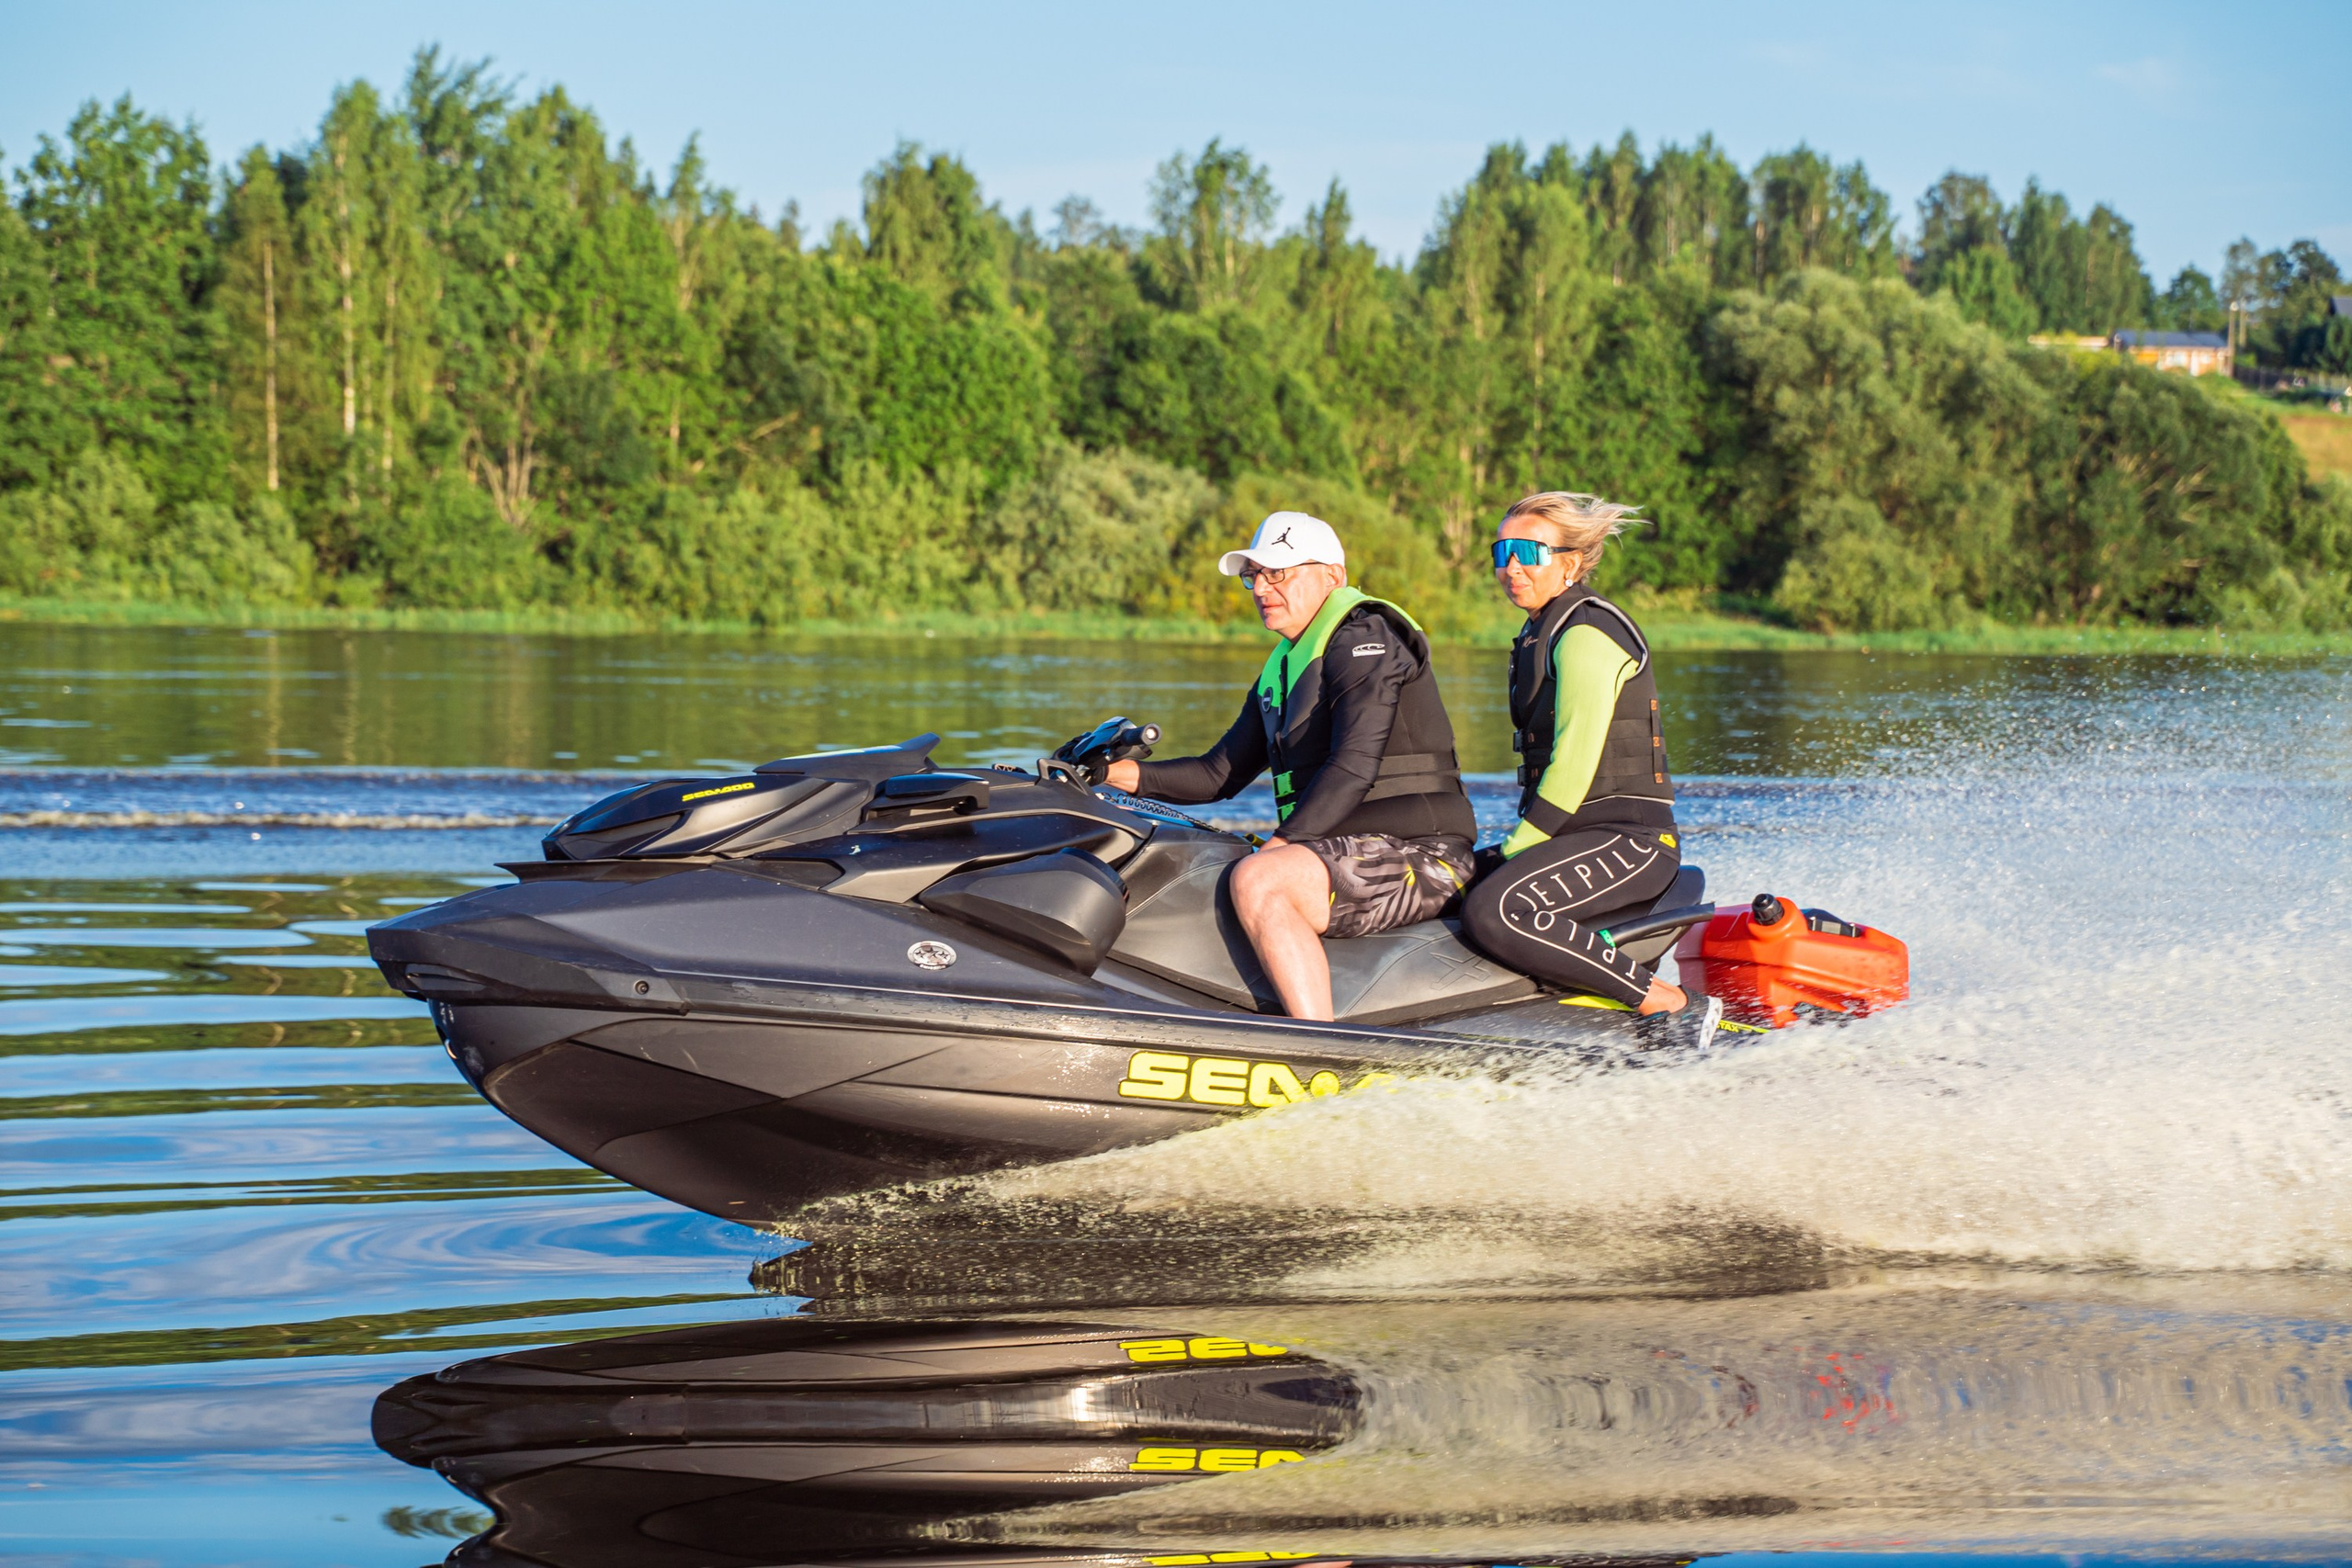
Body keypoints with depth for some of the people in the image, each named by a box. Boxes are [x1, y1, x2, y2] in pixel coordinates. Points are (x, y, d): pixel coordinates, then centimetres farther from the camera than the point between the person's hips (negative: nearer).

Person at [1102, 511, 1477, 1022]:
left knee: (1256, 881, -31)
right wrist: (1117, 773, 10)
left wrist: (1279, 844, -25)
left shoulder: (1364, 638, -9)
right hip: (1352, 853, 11)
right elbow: (1220, 774, 22)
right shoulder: (1282, 667, 21)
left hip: (1416, 857, -11)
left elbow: (1354, 767, -21)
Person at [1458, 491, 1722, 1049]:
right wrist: (1515, 850, 13)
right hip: (1581, 836, 10)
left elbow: (1575, 763, -18)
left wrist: (1515, 850, -15)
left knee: (1491, 913, -30)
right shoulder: (1540, 633, 19)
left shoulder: (1585, 634, -12)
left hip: (1626, 837, -10)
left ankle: (1675, 1004, -25)